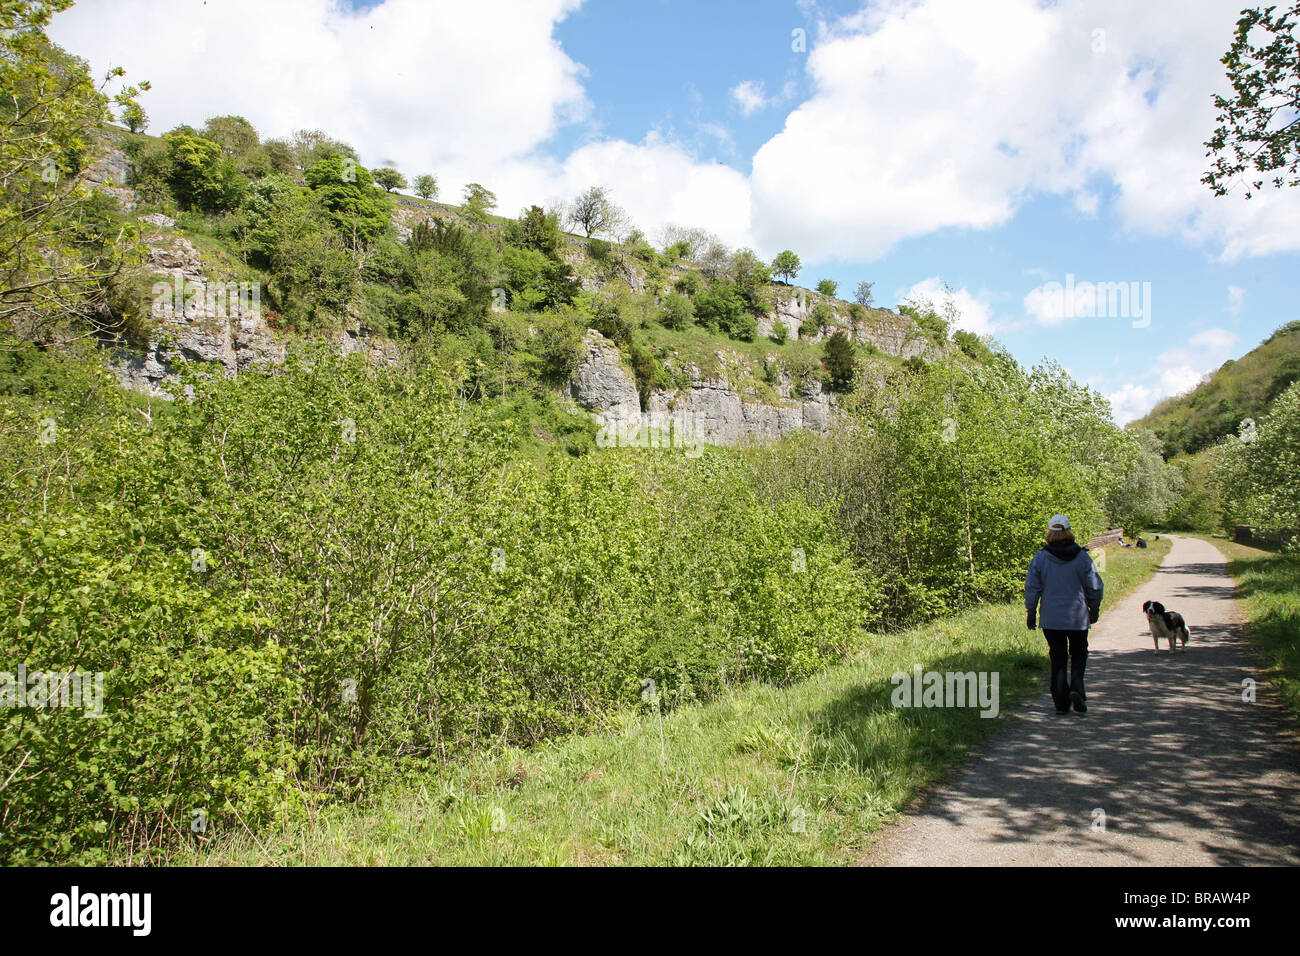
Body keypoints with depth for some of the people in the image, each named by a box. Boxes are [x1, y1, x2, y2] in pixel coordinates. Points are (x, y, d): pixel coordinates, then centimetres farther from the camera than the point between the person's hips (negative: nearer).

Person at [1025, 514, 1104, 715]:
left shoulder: (1040, 558, -6)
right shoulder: (1082, 557, -6)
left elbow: (1032, 588, -3)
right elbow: (1095, 587, 0)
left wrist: (1031, 612, 8)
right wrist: (1094, 609, 15)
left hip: (1051, 619, 1)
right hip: (1078, 618, -1)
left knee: (1058, 659, 9)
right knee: (1078, 655, 14)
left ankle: (1061, 702, 9)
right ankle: (1076, 688, -10)